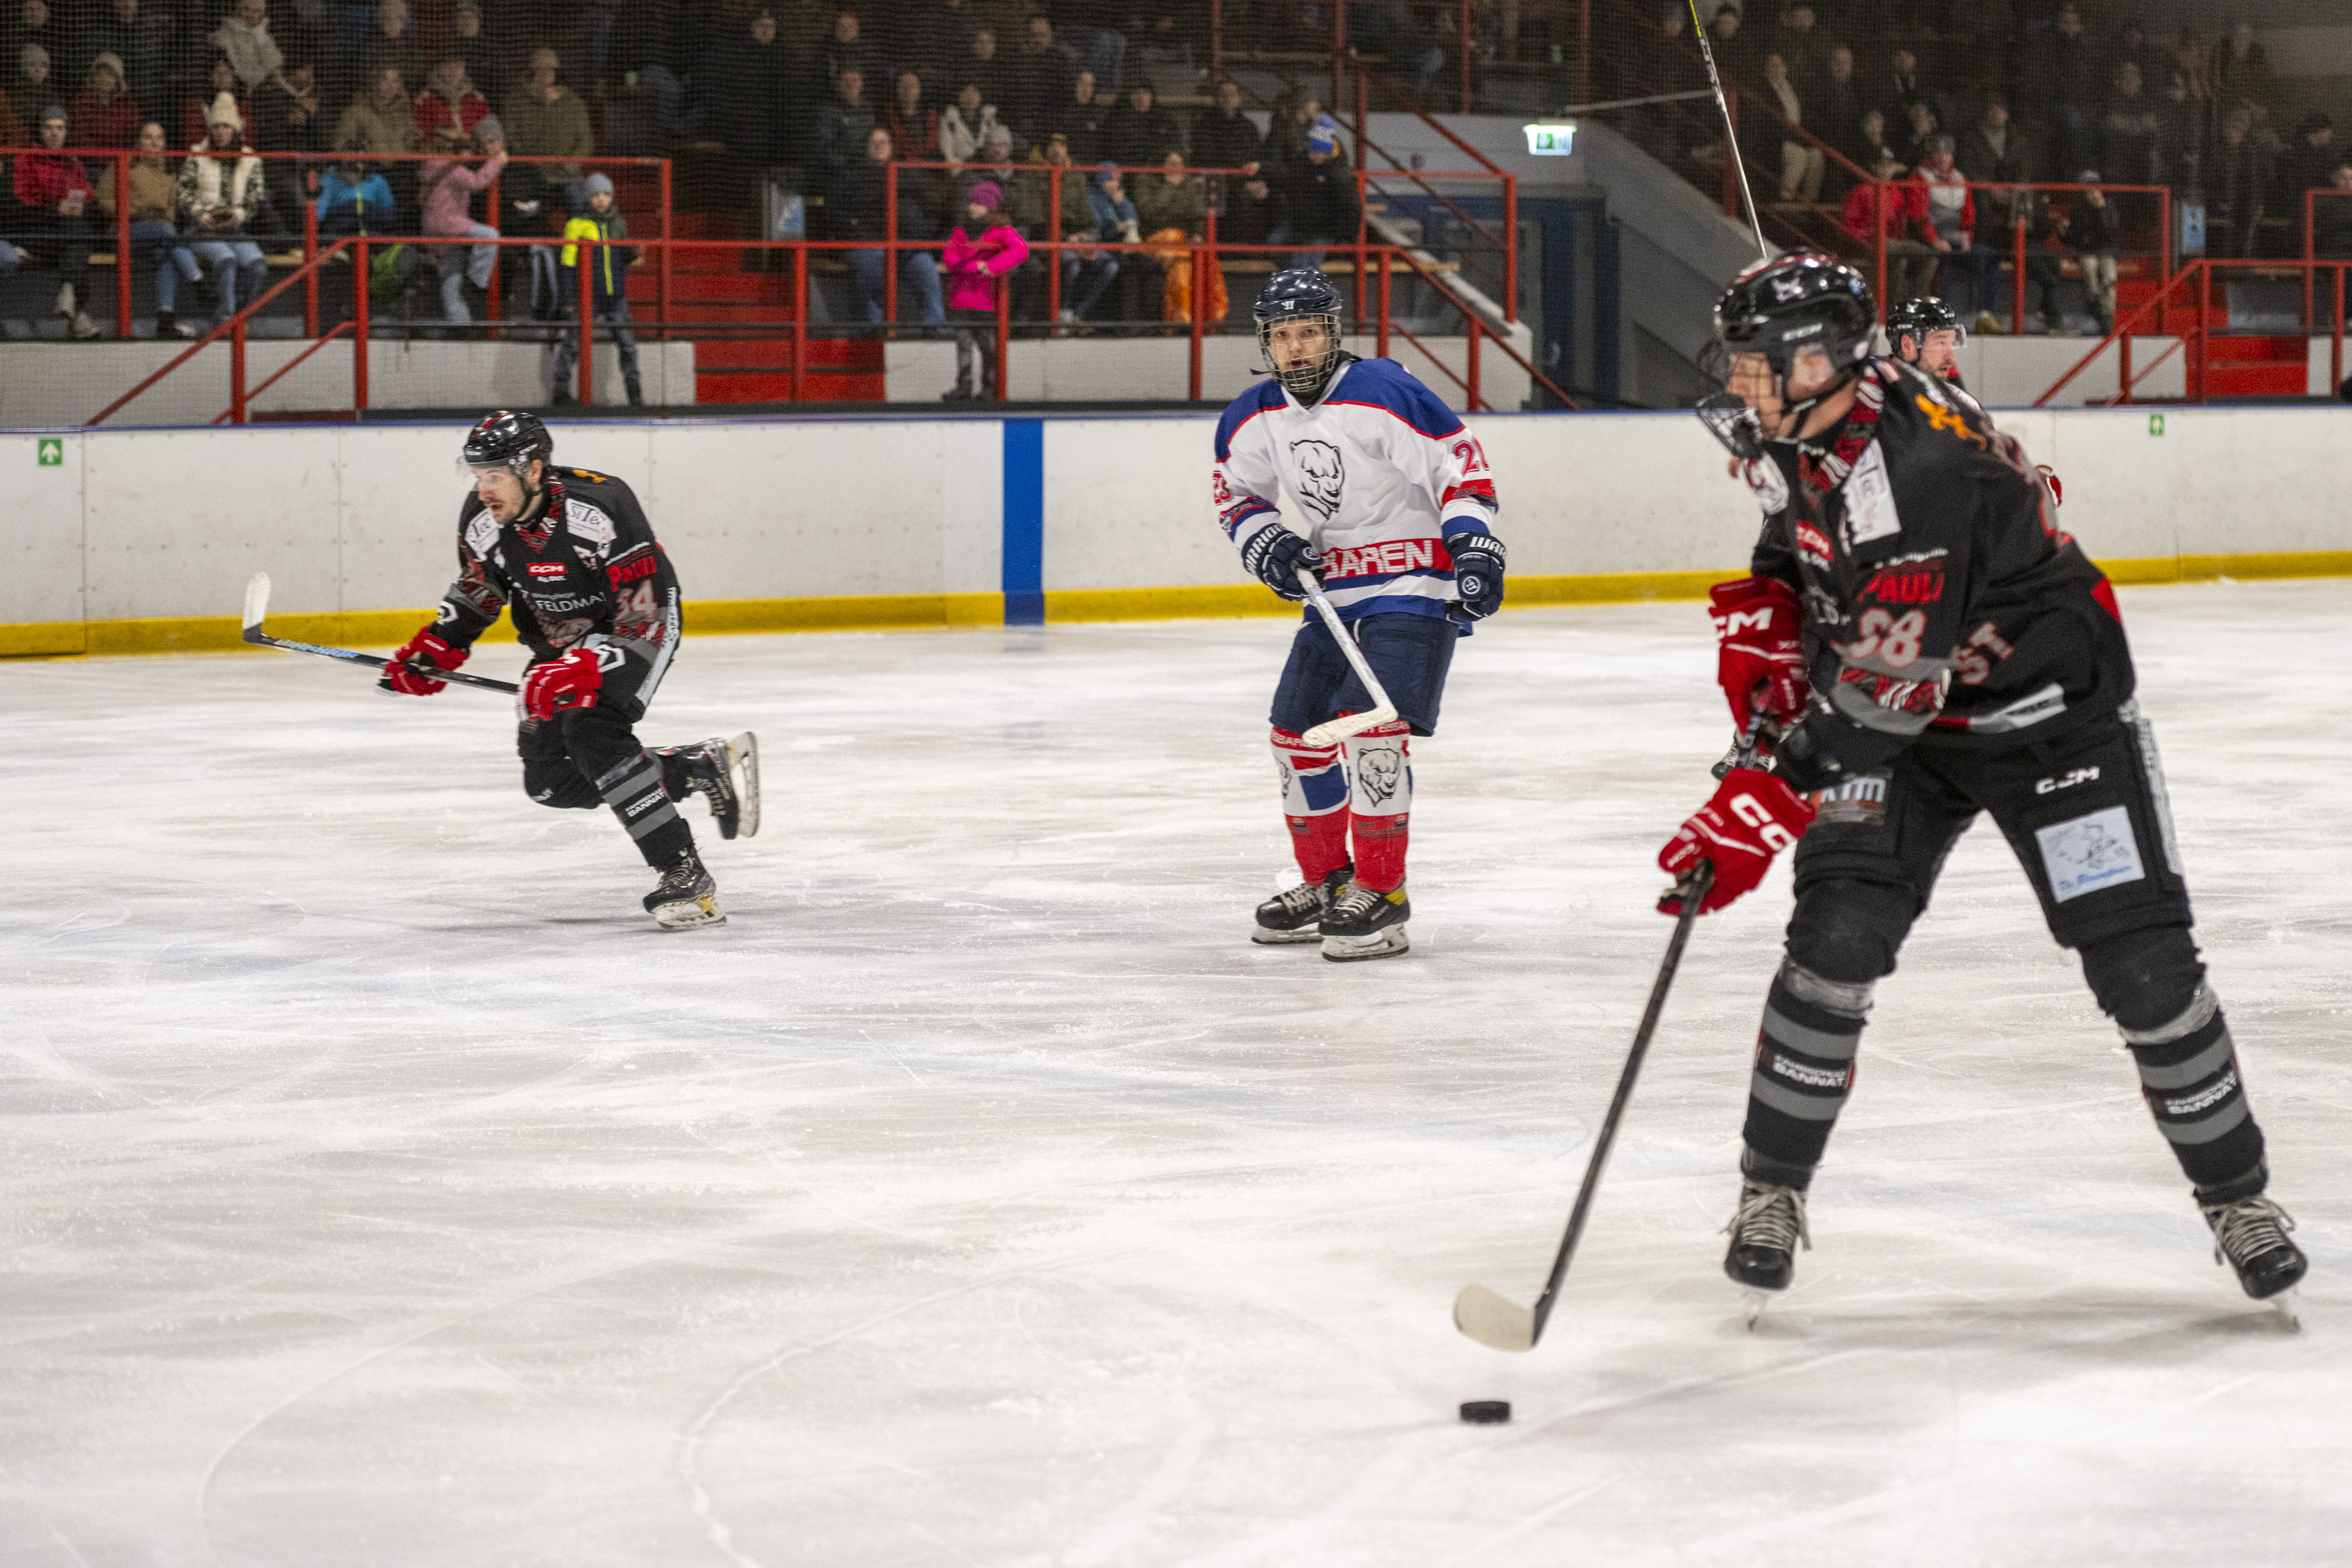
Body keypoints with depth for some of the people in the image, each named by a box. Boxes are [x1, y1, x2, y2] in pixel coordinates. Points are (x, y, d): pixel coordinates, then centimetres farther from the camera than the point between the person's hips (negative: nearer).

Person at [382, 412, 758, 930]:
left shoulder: (597, 508, -33)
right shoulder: (481, 519, -12)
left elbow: (642, 615, -31)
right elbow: (477, 590, 9)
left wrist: (582, 671, -42)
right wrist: (434, 648, -7)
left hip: (639, 629, -8)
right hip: (560, 641, 8)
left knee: (591, 730, -31)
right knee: (549, 780, 0)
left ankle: (686, 878, -29)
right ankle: (709, 767, 11)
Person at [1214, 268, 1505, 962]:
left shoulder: (1384, 394, -20)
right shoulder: (1255, 420, 1)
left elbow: (1459, 463, -17)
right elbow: (1234, 493, 15)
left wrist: (1474, 544, -24)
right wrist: (1266, 541, -4)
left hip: (1413, 586, -8)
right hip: (1333, 592, 8)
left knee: (1373, 724, -21)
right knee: (1297, 731, 10)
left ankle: (1382, 898, -16)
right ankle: (1327, 884, 26)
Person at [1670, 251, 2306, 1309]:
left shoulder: (1911, 470, -34)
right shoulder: (1797, 432, -7)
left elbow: (1881, 695, -37)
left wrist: (1758, 816, -38)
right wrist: (1762, 629, 0)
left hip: (2051, 708, -6)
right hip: (1899, 727, 6)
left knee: (2141, 960, -7)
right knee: (1837, 937, -11)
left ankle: (2237, 1196, 11)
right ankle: (1772, 1187, 2)